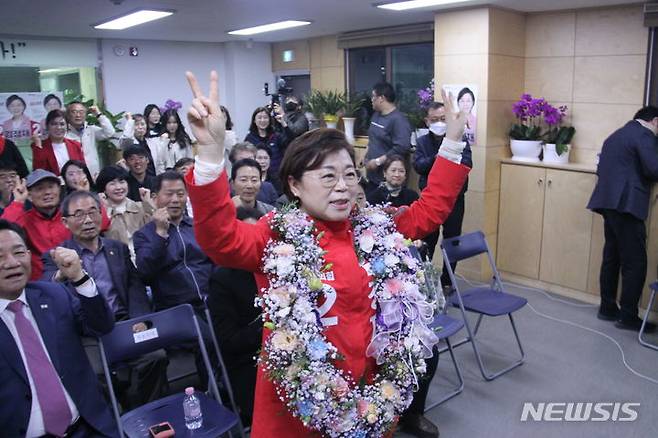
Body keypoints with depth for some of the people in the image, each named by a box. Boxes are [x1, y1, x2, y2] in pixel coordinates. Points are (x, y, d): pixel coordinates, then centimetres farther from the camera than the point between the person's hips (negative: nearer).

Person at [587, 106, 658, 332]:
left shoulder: (615, 135, 22)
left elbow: (601, 169, 22)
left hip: (609, 203, 9)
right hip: (627, 203, -9)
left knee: (611, 258, 13)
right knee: (635, 262, -3)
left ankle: (608, 308, 19)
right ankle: (628, 316, 1)